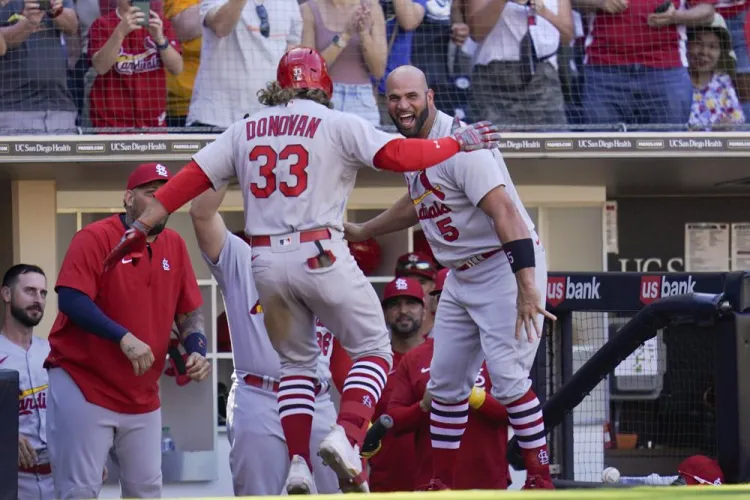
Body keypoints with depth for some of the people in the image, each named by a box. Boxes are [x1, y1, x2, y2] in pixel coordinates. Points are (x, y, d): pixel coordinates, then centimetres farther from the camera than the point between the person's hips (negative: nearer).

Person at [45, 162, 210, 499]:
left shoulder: (175, 246, 9)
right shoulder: (95, 238, -10)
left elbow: (190, 312, 15)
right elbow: (70, 299, -21)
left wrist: (196, 351, -5)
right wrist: (123, 337, -27)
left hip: (142, 395, 6)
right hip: (84, 388, -6)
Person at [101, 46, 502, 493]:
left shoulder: (245, 131, 12)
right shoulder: (336, 124, 0)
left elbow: (190, 179, 8)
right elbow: (398, 154, -10)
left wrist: (141, 227, 9)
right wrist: (457, 143, 2)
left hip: (267, 262, 5)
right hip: (320, 254, -4)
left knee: (296, 362, 19)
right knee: (373, 350, 8)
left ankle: (298, 462, 5)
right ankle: (346, 436, -14)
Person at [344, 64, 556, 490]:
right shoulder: (412, 146, 7)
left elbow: (504, 212, -30)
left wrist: (526, 287, -38)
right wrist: (362, 232, 36)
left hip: (506, 267, -9)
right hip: (461, 276, 9)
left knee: (507, 376, -16)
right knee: (445, 382, 10)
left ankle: (541, 478, -6)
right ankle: (441, 485, 19)